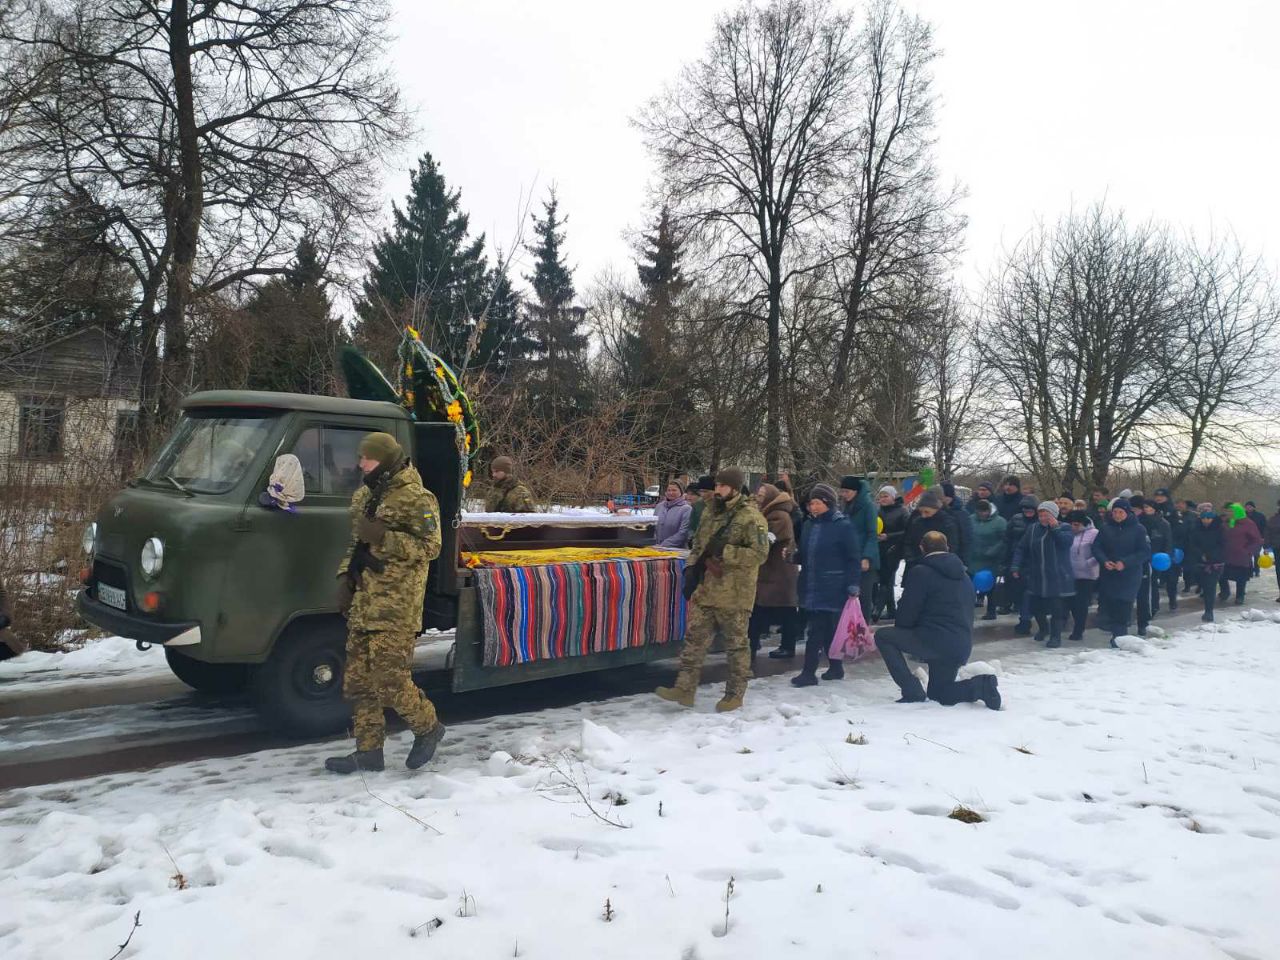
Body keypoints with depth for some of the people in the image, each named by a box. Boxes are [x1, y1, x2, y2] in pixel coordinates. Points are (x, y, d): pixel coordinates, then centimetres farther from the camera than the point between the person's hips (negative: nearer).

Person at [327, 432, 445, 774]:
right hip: (362, 605, 9)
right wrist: (345, 576, 13)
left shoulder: (415, 498, -10)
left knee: (390, 682, -9)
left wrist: (382, 537, -21)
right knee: (357, 682, 9)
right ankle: (368, 752, 20)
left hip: (395, 610, -8)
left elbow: (430, 547, -15)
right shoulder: (365, 495, 16)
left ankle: (428, 728, 16)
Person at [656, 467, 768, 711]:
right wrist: (692, 568, 7)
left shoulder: (751, 518, -13)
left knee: (736, 644, 6)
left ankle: (735, 694, 19)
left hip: (734, 595, -7)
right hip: (706, 590, 7)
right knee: (694, 638, 7)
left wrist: (724, 551, -23)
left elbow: (760, 553, -21)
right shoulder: (710, 512, 11)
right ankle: (685, 688, 14)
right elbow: (698, 544, 22)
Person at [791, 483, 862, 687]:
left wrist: (853, 585, -15)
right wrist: (792, 556, -2)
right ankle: (835, 667, 25)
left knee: (817, 631, -7)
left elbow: (854, 558, -9)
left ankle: (809, 672, -3)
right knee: (827, 630, 13)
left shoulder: (843, 525, -9)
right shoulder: (809, 525, 11)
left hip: (832, 588, -6)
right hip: (811, 586, 6)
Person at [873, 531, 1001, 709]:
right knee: (937, 693, 24)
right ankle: (981, 685, 0)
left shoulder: (920, 572, -6)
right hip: (962, 646, 8)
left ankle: (912, 692, -1)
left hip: (935, 641, -8)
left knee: (883, 636, 5)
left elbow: (907, 612, -7)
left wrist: (901, 635, 14)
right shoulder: (963, 576, 18)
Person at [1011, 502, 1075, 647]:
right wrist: (1016, 567, -2)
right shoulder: (1033, 529, 7)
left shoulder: (1064, 528, -2)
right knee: (1035, 606, 11)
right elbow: (1021, 549, 7)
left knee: (1056, 607, -6)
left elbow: (1066, 542, -23)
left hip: (1057, 577, -4)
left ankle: (1056, 636, 9)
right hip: (1036, 576, 4)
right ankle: (1043, 627, 38)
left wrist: (1055, 527, -22)